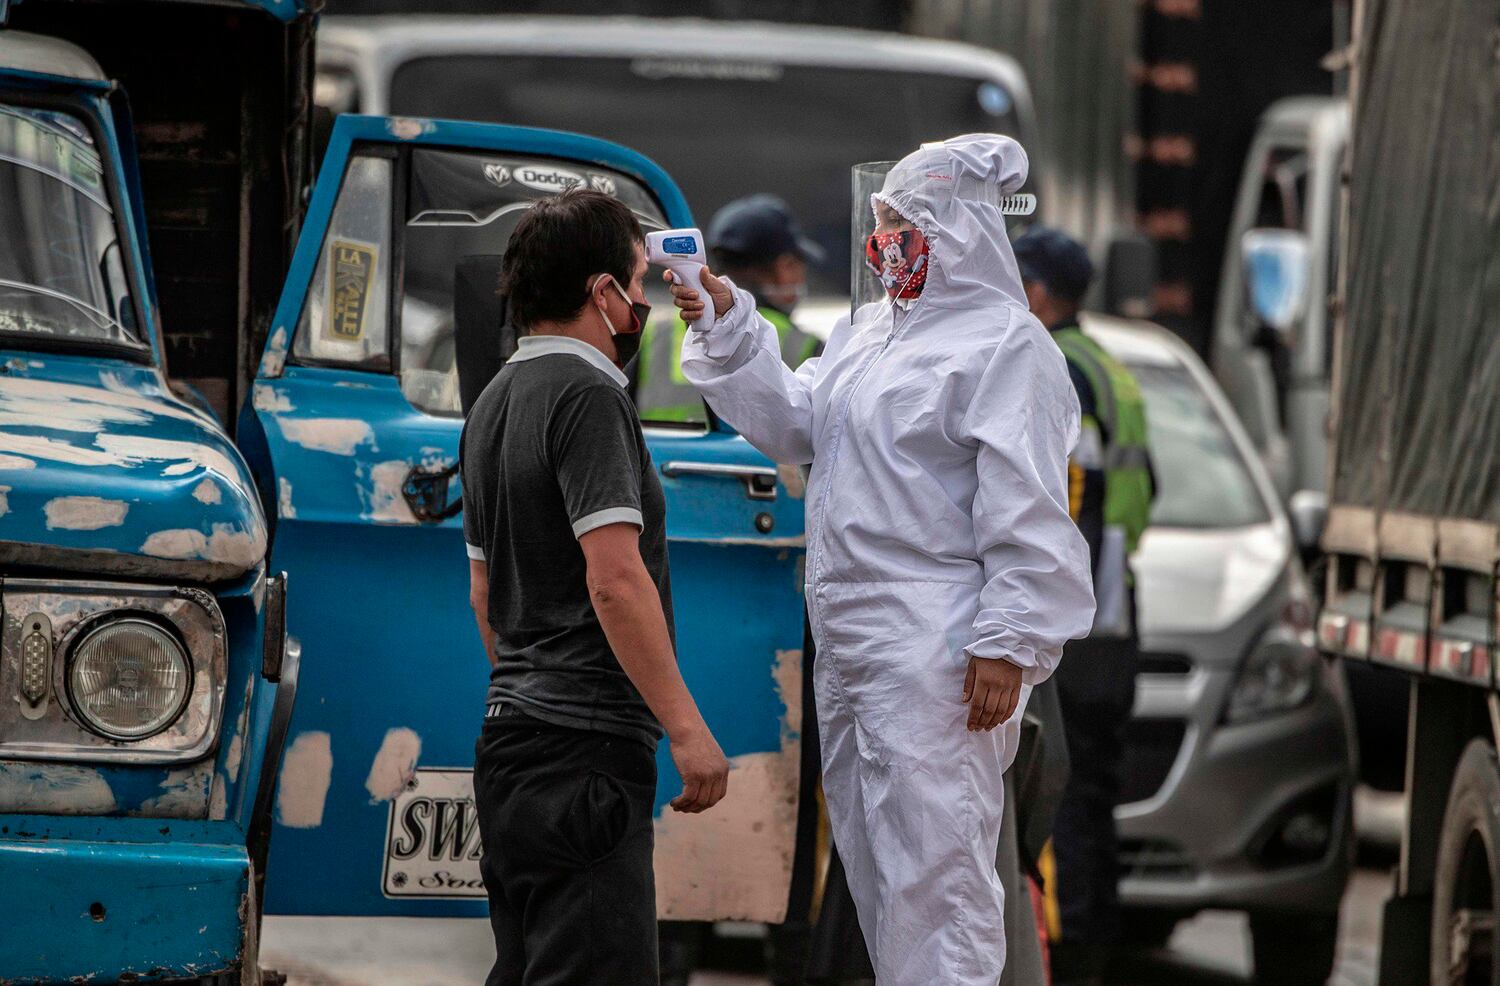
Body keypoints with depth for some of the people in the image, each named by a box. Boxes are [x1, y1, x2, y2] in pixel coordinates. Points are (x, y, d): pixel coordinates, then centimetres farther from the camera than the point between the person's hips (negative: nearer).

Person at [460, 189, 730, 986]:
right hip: (584, 745, -10)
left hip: (510, 740, 10)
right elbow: (614, 578, -21)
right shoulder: (587, 396, -12)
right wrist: (685, 727, -21)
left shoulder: (495, 403, 18)